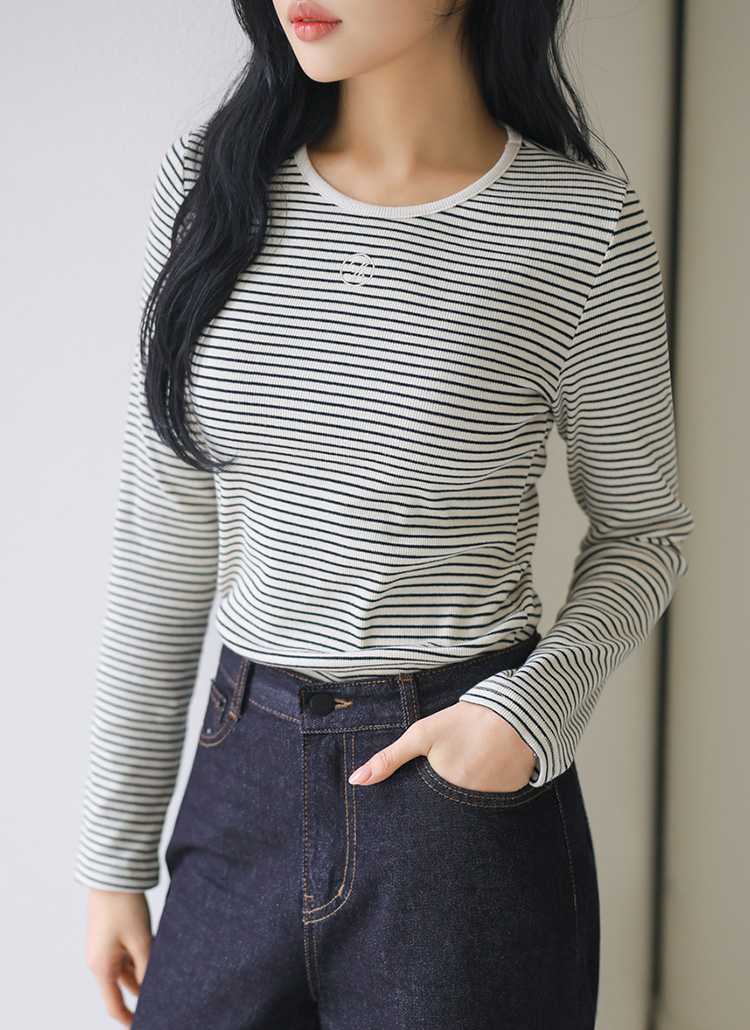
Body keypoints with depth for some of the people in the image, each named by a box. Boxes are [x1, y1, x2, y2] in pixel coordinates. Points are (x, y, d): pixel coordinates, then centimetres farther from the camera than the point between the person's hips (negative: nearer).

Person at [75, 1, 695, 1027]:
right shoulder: (210, 181, -2)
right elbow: (166, 537, 3)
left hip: (467, 798, -3)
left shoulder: (583, 227, -10)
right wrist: (115, 851, 6)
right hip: (245, 789, 3)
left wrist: (533, 705, -15)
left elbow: (641, 531, 4)